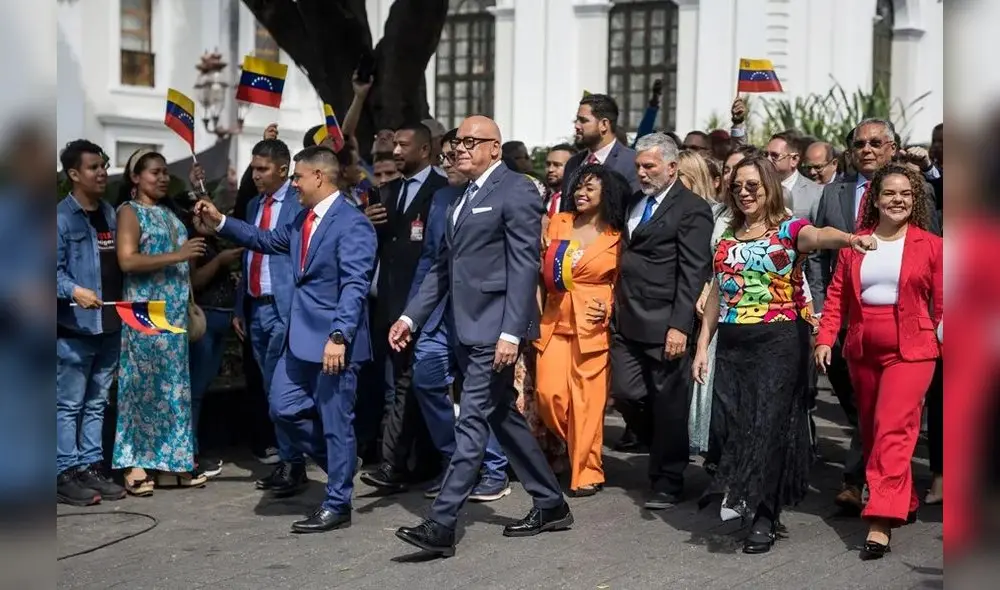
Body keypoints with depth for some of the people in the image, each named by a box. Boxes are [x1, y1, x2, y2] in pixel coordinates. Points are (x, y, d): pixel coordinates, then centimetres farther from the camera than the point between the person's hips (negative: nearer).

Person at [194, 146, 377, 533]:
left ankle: (337, 505, 13)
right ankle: (338, 464, 29)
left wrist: (339, 337, -30)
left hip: (334, 341, -9)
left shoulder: (352, 224, -15)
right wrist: (220, 222, 22)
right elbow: (268, 240, 28)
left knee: (335, 422, 1)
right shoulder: (303, 220, 12)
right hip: (301, 338, 9)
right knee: (285, 407, 13)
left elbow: (354, 286, -22)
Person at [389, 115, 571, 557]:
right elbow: (443, 266, 20)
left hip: (495, 329, -9)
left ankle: (441, 525, -8)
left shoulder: (516, 191, -9)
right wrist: (412, 317, 12)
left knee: (472, 423, -8)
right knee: (503, 418, 14)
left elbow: (524, 266, -15)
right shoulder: (463, 197, 18)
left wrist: (512, 332, -22)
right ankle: (551, 504, 26)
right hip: (468, 329, 9)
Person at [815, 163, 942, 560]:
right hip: (862, 351, 4)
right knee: (870, 431, 13)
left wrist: (943, 344, -2)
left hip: (910, 351, -4)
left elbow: (942, 303, 0)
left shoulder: (930, 246, -1)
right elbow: (837, 295, 5)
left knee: (893, 431, -13)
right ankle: (904, 502, 32)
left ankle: (881, 522, -15)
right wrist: (825, 338, -5)